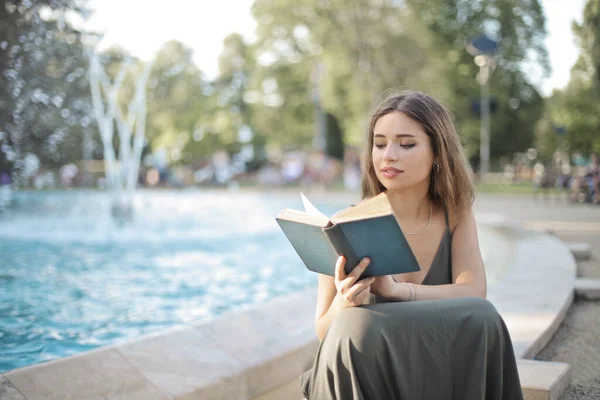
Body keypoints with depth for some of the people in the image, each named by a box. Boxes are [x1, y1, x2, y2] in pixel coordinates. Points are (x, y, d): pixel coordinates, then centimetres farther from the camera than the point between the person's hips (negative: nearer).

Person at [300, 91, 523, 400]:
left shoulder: (457, 218, -1)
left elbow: (474, 293, -18)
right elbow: (324, 331, -10)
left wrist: (397, 290, -36)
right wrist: (344, 302, -34)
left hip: (439, 373, 2)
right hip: (362, 374, -1)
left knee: (480, 317, -30)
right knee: (355, 326, -36)